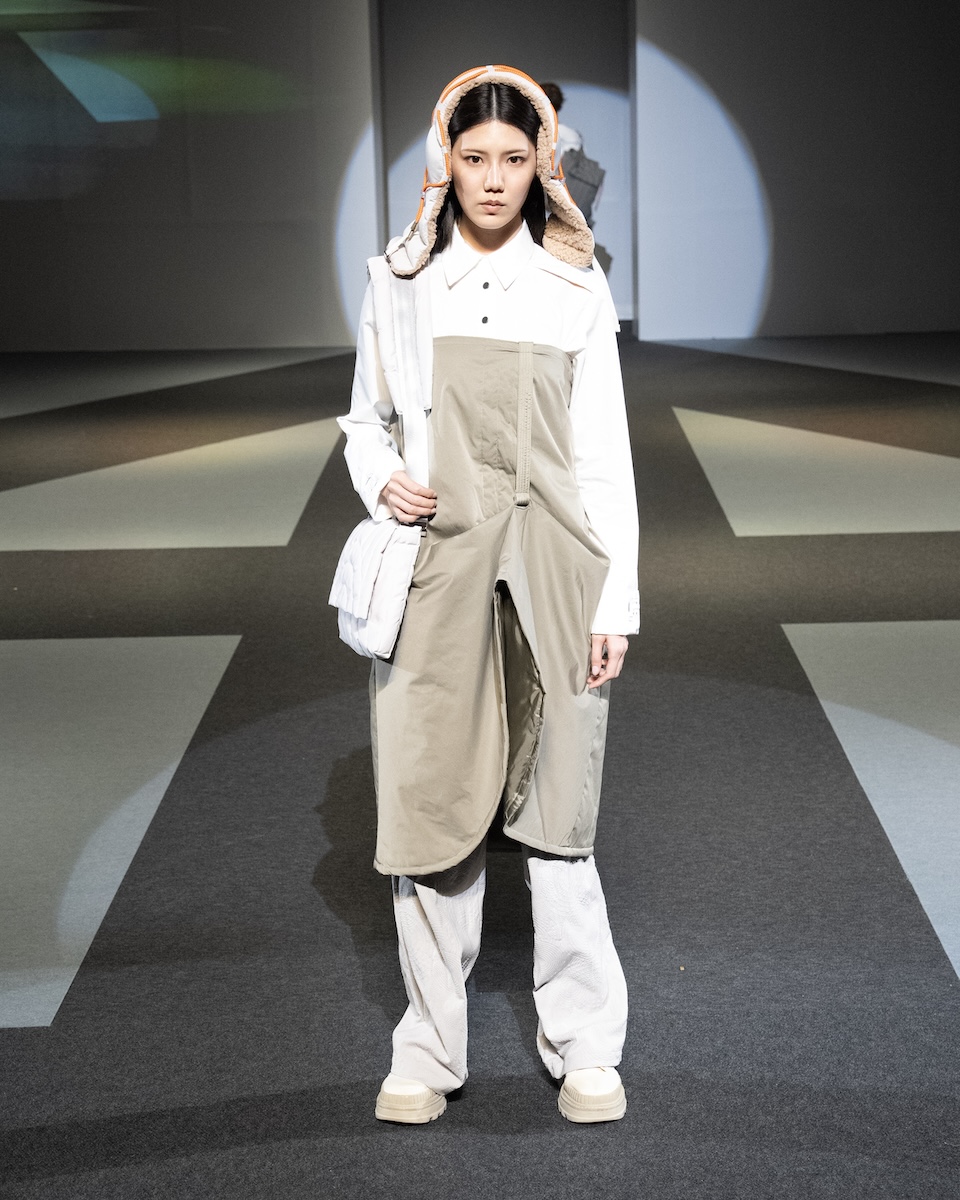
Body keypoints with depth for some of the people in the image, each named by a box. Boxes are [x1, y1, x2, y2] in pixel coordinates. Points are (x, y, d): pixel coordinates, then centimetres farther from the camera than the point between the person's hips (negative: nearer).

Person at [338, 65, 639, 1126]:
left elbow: (604, 454, 4)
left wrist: (615, 602, -2)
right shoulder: (399, 281, 7)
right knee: (428, 806, 4)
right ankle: (430, 1052, 18)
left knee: (555, 816, 3)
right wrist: (380, 480, -8)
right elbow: (364, 422, 15)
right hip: (433, 570, 1)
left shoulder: (574, 287, 5)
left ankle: (585, 1049, 17)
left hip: (549, 574, -1)